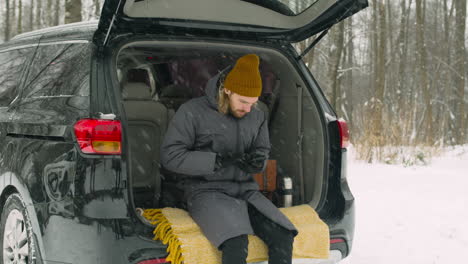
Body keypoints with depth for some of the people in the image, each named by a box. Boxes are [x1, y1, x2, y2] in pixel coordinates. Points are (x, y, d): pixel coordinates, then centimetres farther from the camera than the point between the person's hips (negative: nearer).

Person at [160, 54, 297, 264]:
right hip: (205, 191, -5)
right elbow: (170, 156, -10)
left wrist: (259, 161, -6)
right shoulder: (193, 111, -7)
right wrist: (218, 161, -20)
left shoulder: (257, 117, 8)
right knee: (236, 243, -33)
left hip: (245, 190, 5)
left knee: (283, 237, -20)